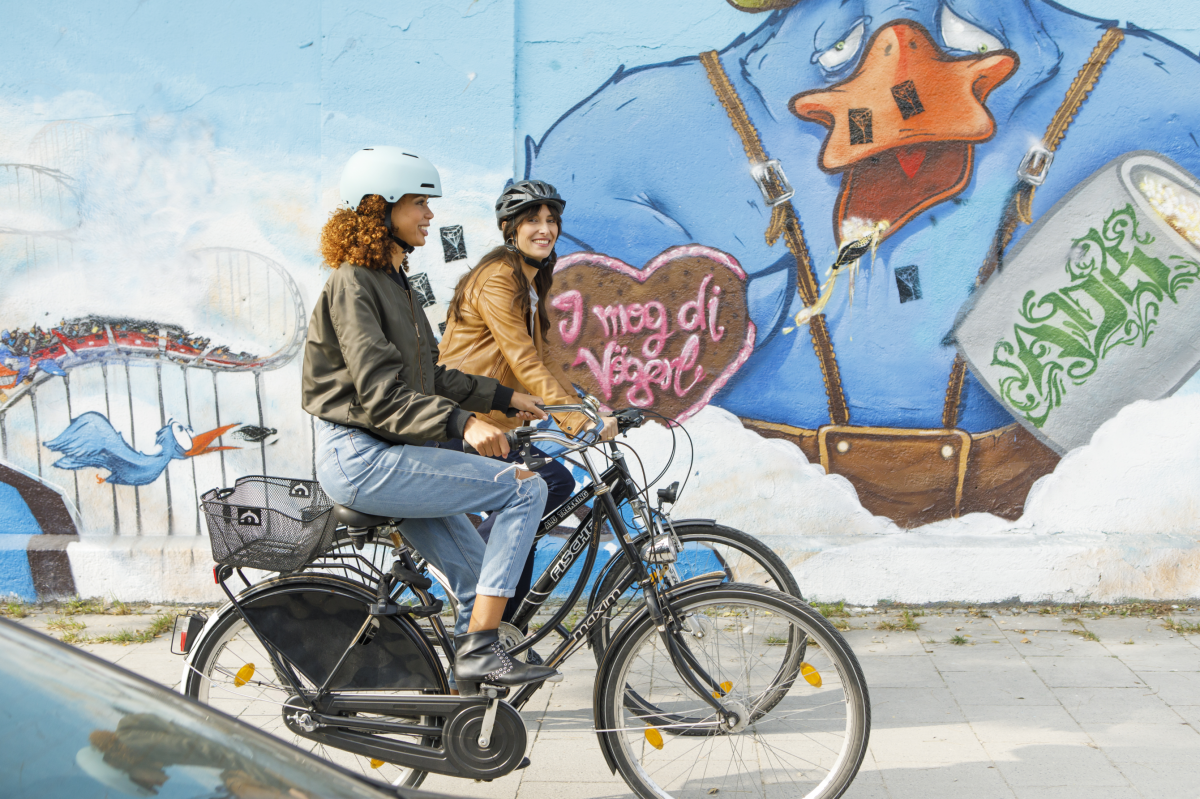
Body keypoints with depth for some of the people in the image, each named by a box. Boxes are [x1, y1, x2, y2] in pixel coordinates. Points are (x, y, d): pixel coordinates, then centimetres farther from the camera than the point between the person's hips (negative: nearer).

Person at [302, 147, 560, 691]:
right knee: (526, 488, -16)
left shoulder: (392, 280, 18)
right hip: (361, 458, -10)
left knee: (484, 585, 10)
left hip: (389, 455, 10)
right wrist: (461, 423, -33)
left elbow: (426, 379, 21)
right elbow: (380, 394, -22)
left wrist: (505, 397, 17)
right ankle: (479, 652, -14)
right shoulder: (353, 283, -12)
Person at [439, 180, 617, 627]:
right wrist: (572, 416, -26)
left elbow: (540, 359, 13)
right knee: (553, 482, -23)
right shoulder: (497, 277, -13)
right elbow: (522, 360, -21)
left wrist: (585, 412, 3)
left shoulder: (531, 281, 17)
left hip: (491, 418, 10)